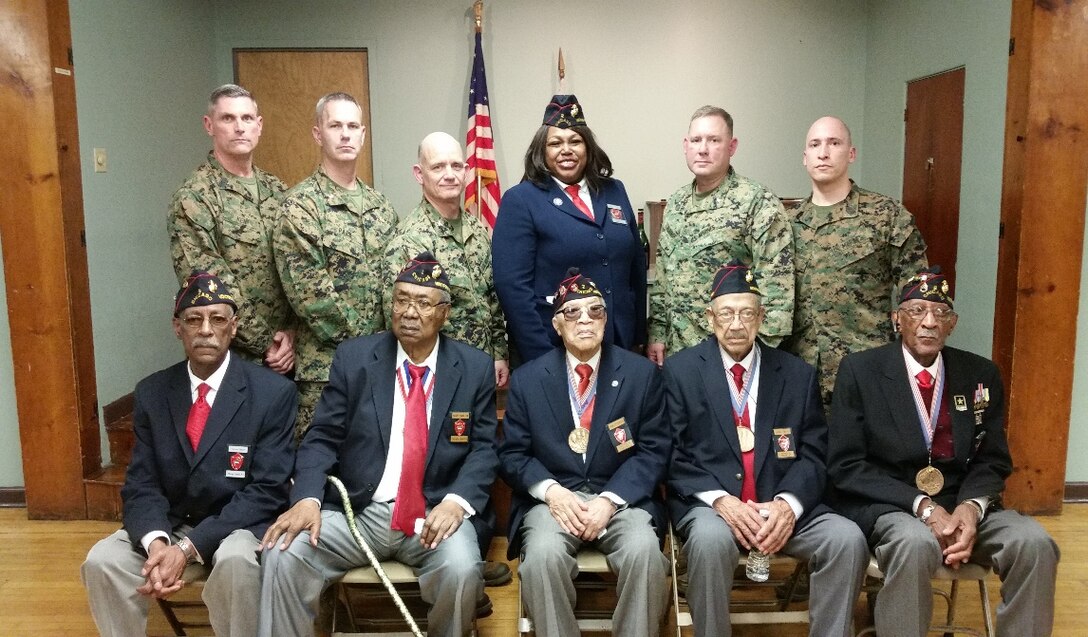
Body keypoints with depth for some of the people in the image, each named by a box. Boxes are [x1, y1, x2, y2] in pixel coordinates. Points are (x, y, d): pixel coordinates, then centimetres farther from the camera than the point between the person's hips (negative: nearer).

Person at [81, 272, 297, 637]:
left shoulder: (273, 392, -10)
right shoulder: (151, 393, 2)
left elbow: (267, 490, -14)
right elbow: (141, 484, 0)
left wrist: (188, 548, -23)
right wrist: (156, 542, -22)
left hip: (239, 525, -3)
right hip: (170, 525, 4)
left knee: (235, 559, -34)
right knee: (102, 561, -21)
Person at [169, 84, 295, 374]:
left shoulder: (277, 190, 7)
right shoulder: (192, 199, -11)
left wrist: (292, 331, -6)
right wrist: (265, 343, -13)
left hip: (287, 351, 5)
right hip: (232, 356, -5)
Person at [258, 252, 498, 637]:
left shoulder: (475, 368, 3)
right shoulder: (353, 357, 4)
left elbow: (483, 448, 1)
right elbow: (323, 439, 2)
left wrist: (457, 501, -18)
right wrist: (307, 498, -17)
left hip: (436, 513, 0)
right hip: (356, 511, 1)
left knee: (461, 569, -29)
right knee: (283, 555, -23)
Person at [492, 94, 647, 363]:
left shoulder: (614, 191, 9)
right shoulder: (519, 200, -6)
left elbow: (637, 267, 14)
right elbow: (512, 285, -12)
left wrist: (639, 338, 10)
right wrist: (541, 358, -15)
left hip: (619, 347, 5)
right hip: (554, 350, -5)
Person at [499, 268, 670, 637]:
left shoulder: (642, 373, 3)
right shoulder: (527, 379, 5)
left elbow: (654, 451, -1)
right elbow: (512, 454, 5)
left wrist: (609, 500, -15)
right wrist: (551, 490, -14)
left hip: (621, 498, 0)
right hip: (552, 497, 0)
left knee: (644, 549, -30)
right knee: (543, 553, -30)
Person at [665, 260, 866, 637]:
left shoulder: (797, 374, 10)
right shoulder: (680, 370, 2)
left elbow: (814, 455, 5)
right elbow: (672, 455, -2)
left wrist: (789, 503, -14)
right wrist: (720, 499, -18)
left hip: (784, 505, 3)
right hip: (707, 503, -2)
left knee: (847, 539, -22)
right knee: (710, 539, -34)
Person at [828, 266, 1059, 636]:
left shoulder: (981, 375, 7)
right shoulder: (860, 371, -5)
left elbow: (994, 461, 8)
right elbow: (845, 466, -8)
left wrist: (971, 506, -15)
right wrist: (921, 506, -19)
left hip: (961, 504, 4)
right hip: (885, 506, -4)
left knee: (1035, 543, -23)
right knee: (915, 544, -35)